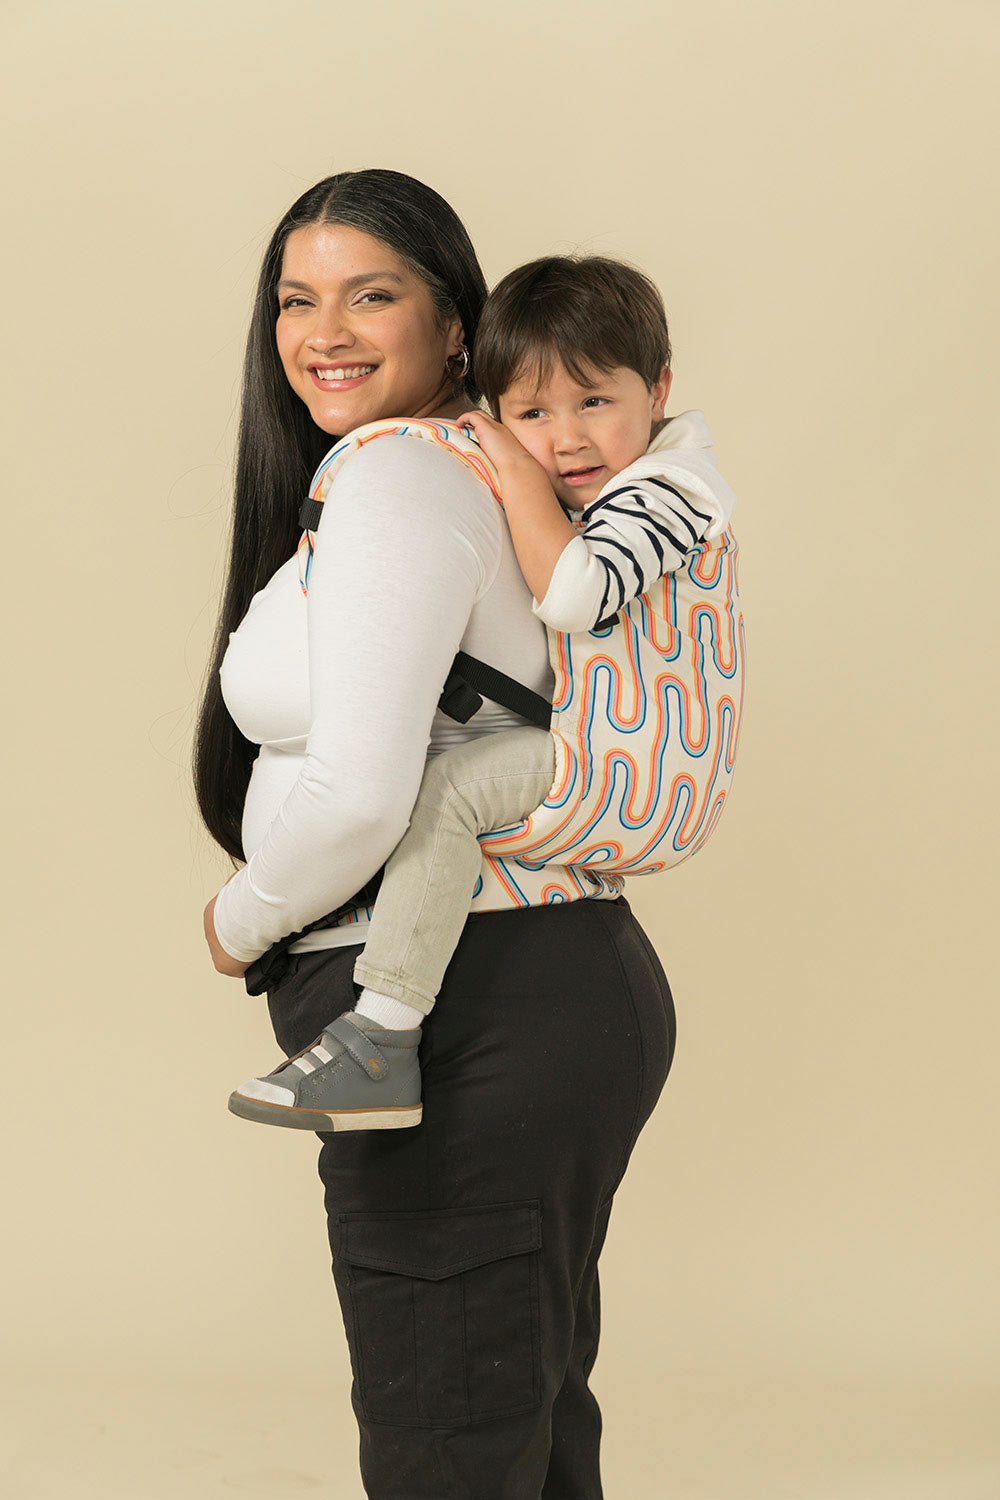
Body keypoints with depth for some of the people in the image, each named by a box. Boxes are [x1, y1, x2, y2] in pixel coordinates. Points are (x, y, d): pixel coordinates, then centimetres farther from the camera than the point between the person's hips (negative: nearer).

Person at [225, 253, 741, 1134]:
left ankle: (382, 1044, -30)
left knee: (447, 787, -26)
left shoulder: (661, 491, -15)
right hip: (615, 767, 11)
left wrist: (519, 474, -20)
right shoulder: (603, 491, 16)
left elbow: (574, 594, -30)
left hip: (627, 773, -11)